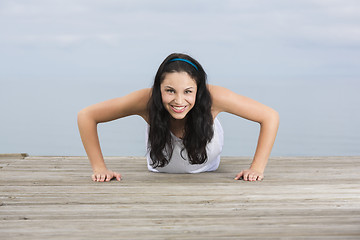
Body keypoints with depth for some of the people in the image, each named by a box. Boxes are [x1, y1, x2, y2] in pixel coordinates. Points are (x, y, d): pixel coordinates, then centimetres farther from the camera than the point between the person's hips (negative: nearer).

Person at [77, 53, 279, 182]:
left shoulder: (213, 98, -37)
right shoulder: (147, 101, -36)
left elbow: (270, 117, -26)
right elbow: (86, 116, -25)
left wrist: (257, 168, -30)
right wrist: (100, 168, -26)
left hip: (208, 179, 0)